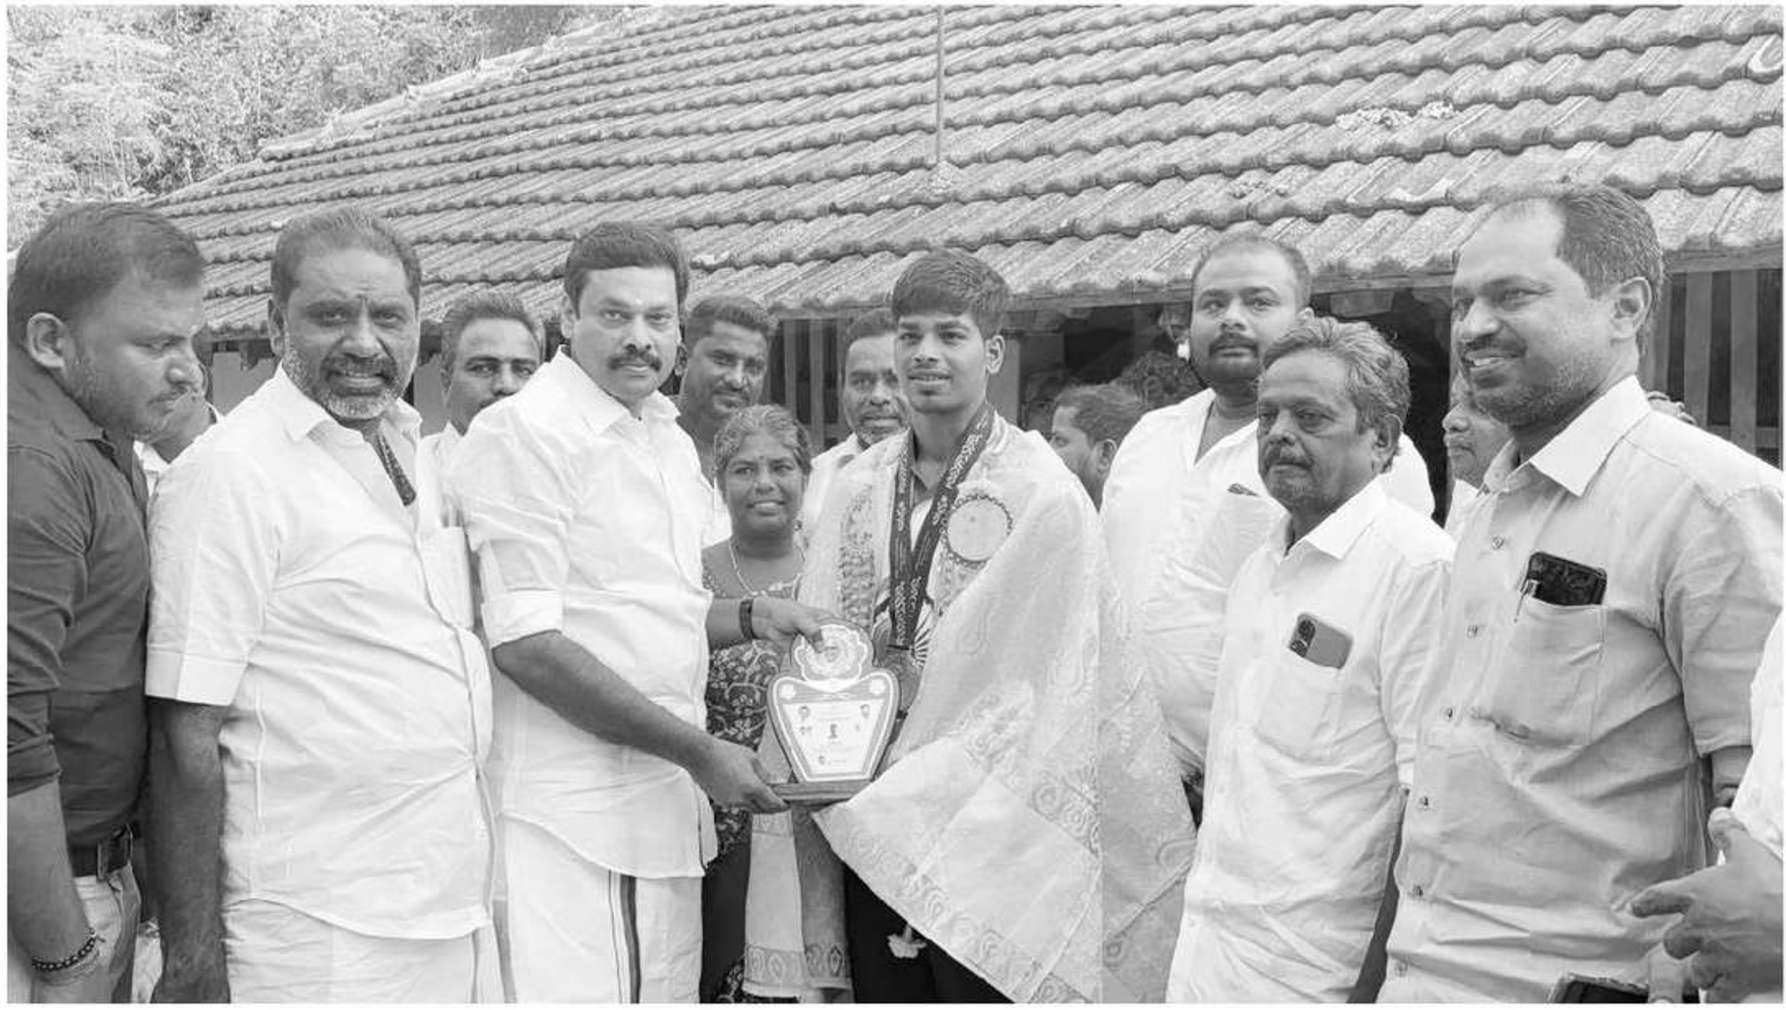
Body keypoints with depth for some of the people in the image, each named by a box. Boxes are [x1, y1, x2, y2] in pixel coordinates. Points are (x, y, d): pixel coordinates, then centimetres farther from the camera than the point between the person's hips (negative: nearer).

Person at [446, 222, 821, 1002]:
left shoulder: (671, 441, 15)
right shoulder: (524, 434, -12)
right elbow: (526, 644, -18)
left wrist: (749, 616, 6)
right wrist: (697, 752, -15)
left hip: (666, 807, 8)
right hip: (565, 818, -8)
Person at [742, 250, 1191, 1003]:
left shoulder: (1044, 497, -8)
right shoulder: (858, 488, 7)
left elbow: (1047, 688, -11)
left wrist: (911, 791, -14)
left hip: (985, 828, -4)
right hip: (865, 826, 4)